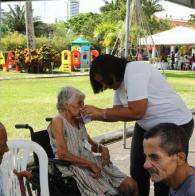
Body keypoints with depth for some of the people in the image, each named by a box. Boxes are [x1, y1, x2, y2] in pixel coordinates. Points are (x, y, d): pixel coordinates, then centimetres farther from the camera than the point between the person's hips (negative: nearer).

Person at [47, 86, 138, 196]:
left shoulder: (79, 121, 15)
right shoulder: (58, 121, -7)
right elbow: (62, 154, -17)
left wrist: (102, 148, 3)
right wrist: (90, 165, -16)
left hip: (92, 162, 7)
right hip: (74, 168, -7)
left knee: (130, 184, -8)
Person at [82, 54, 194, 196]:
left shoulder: (135, 72, -25)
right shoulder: (120, 83, 2)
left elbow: (136, 112, -31)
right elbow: (118, 112, 5)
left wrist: (101, 112, -24)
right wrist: (94, 115, -9)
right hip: (146, 127, 9)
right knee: (137, 173, 14)